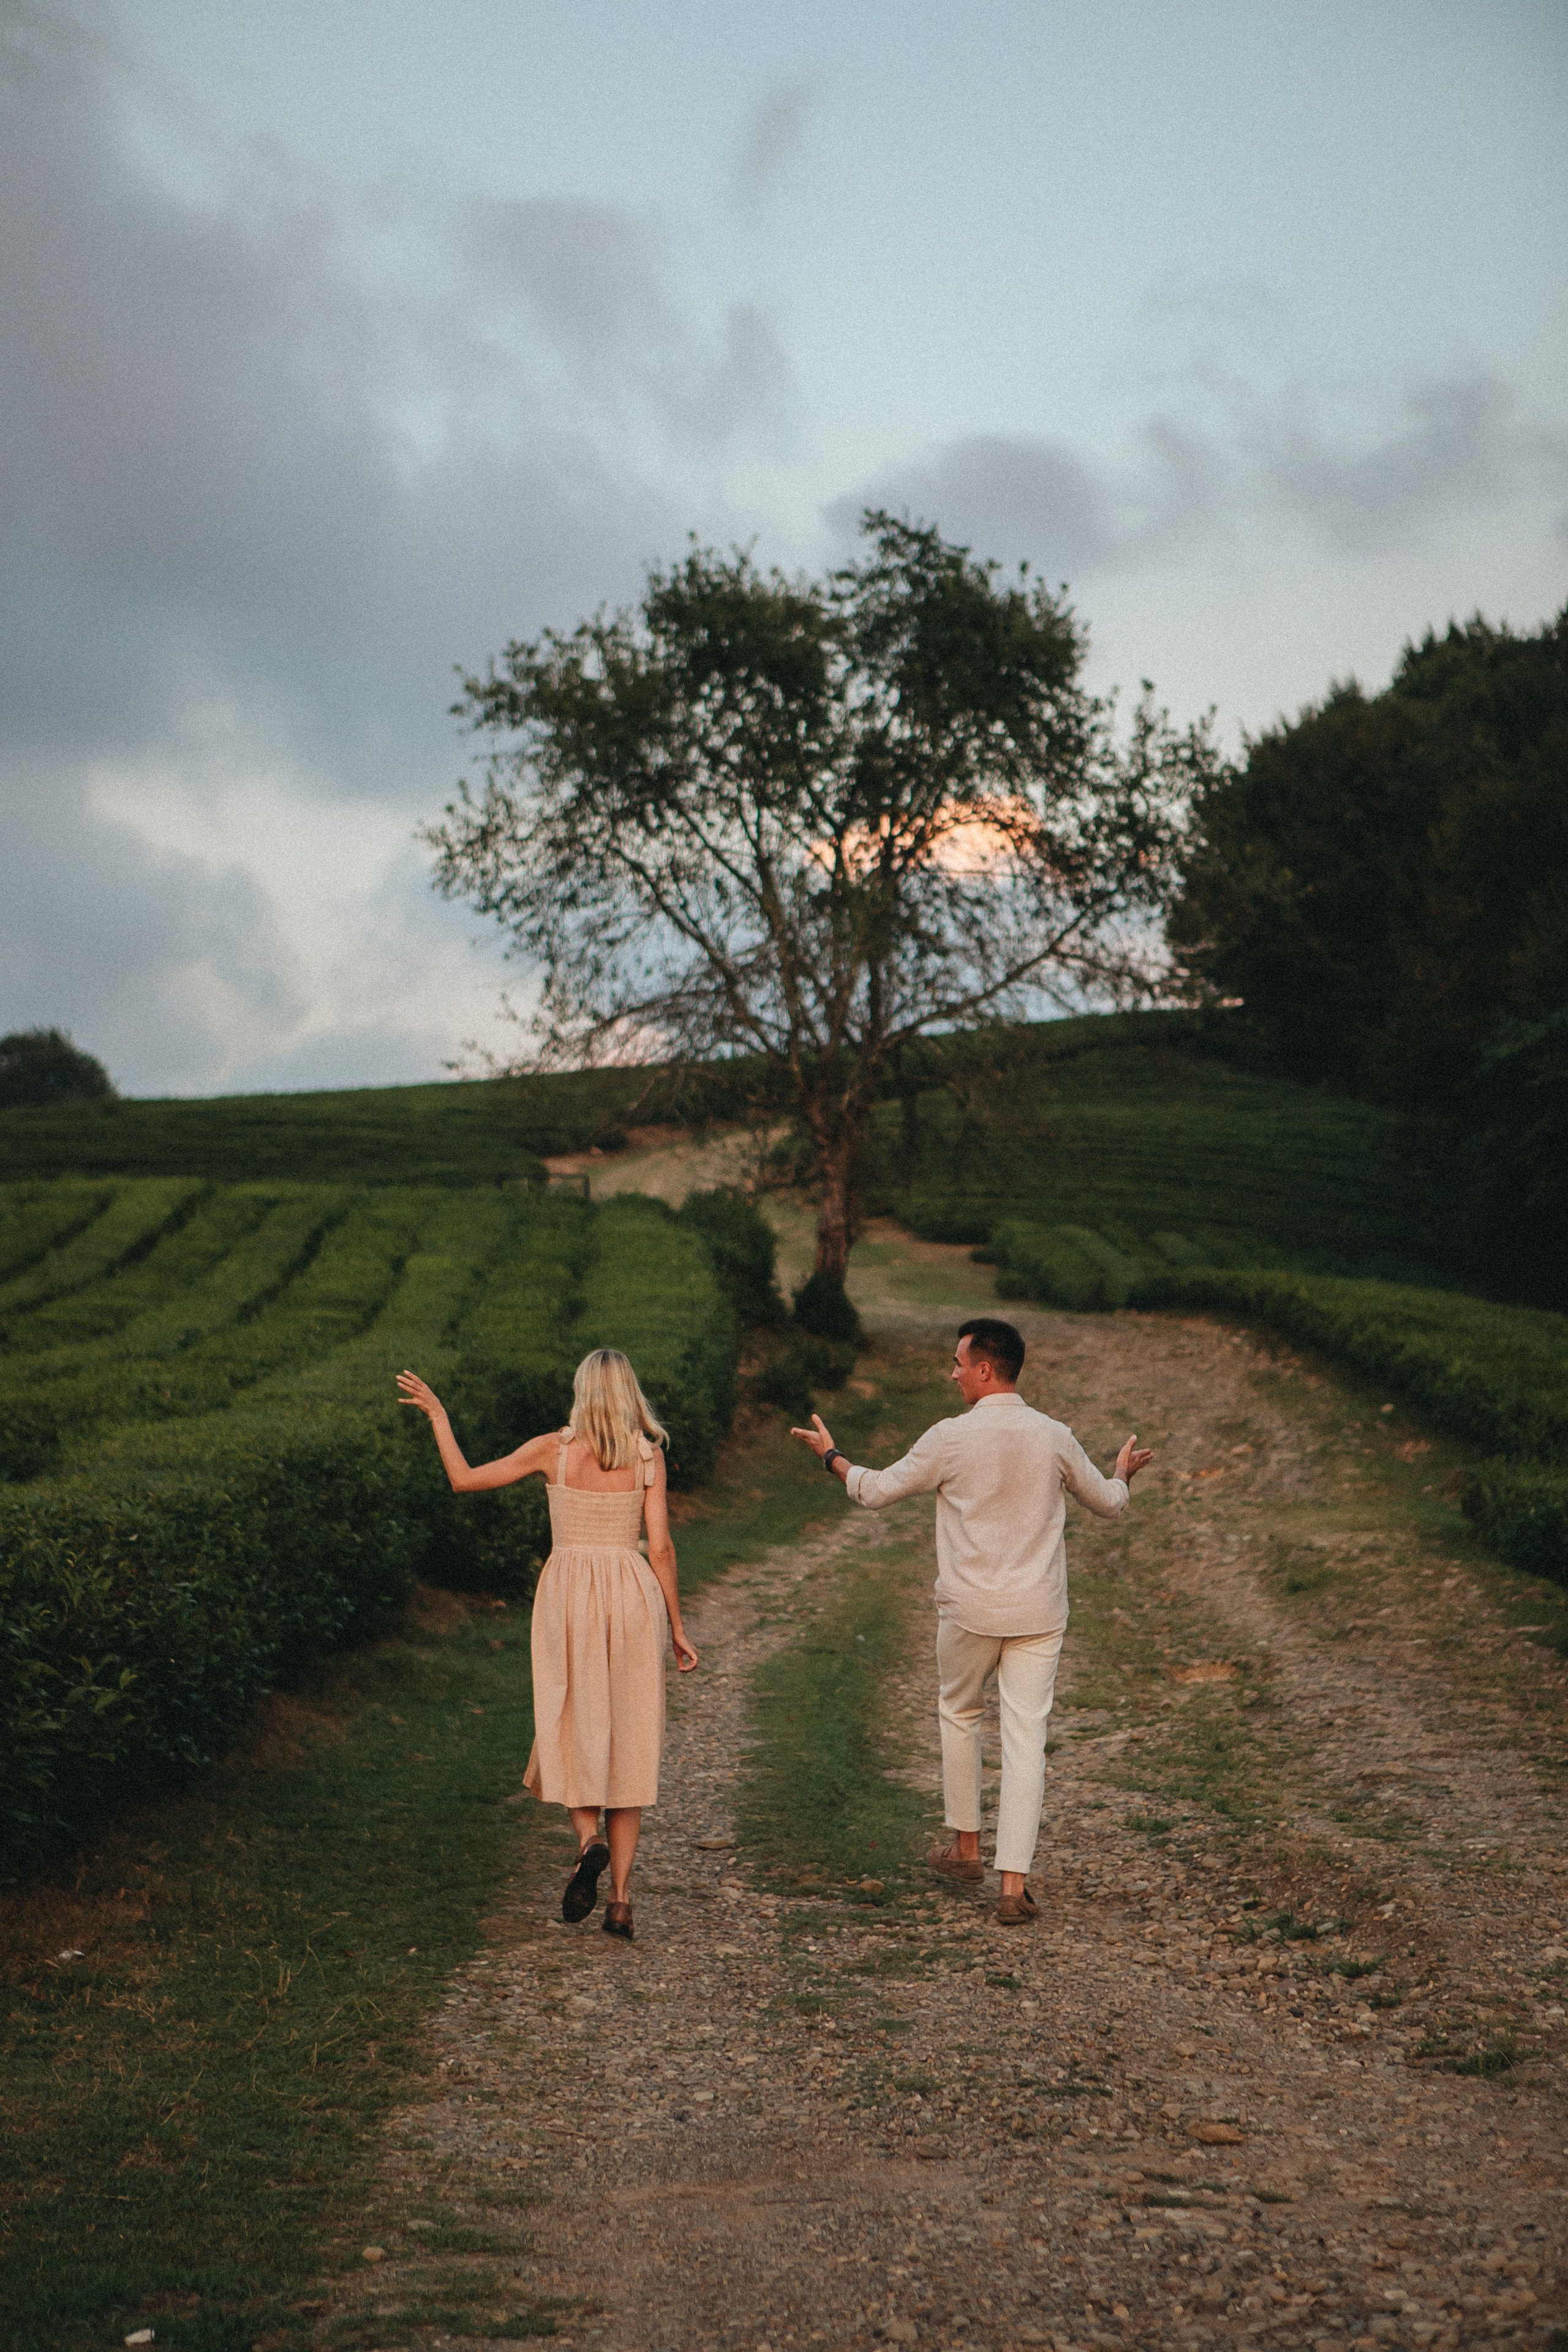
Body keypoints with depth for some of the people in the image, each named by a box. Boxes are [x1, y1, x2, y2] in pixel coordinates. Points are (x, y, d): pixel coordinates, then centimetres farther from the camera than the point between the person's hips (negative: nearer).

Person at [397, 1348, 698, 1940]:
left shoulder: (553, 1450, -1)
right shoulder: (648, 1457, 1)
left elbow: (465, 1479, 5)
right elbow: (660, 1547, -2)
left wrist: (437, 1414, 16)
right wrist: (677, 1629, 5)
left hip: (568, 1595, -1)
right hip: (631, 1599, 1)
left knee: (570, 1733, 13)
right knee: (627, 1746, 7)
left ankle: (589, 1840, -15)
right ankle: (621, 1900, 4)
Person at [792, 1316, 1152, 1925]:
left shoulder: (951, 1438, -10)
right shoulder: (1054, 1438, -1)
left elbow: (877, 1491, 2)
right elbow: (1109, 1503, 14)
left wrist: (832, 1456, 19)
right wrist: (1125, 1472, 37)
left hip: (970, 1610, -2)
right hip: (1039, 1613, 2)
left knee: (959, 1714, 22)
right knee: (1026, 1738, 2)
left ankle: (966, 1847, 32)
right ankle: (1014, 1885, -1)